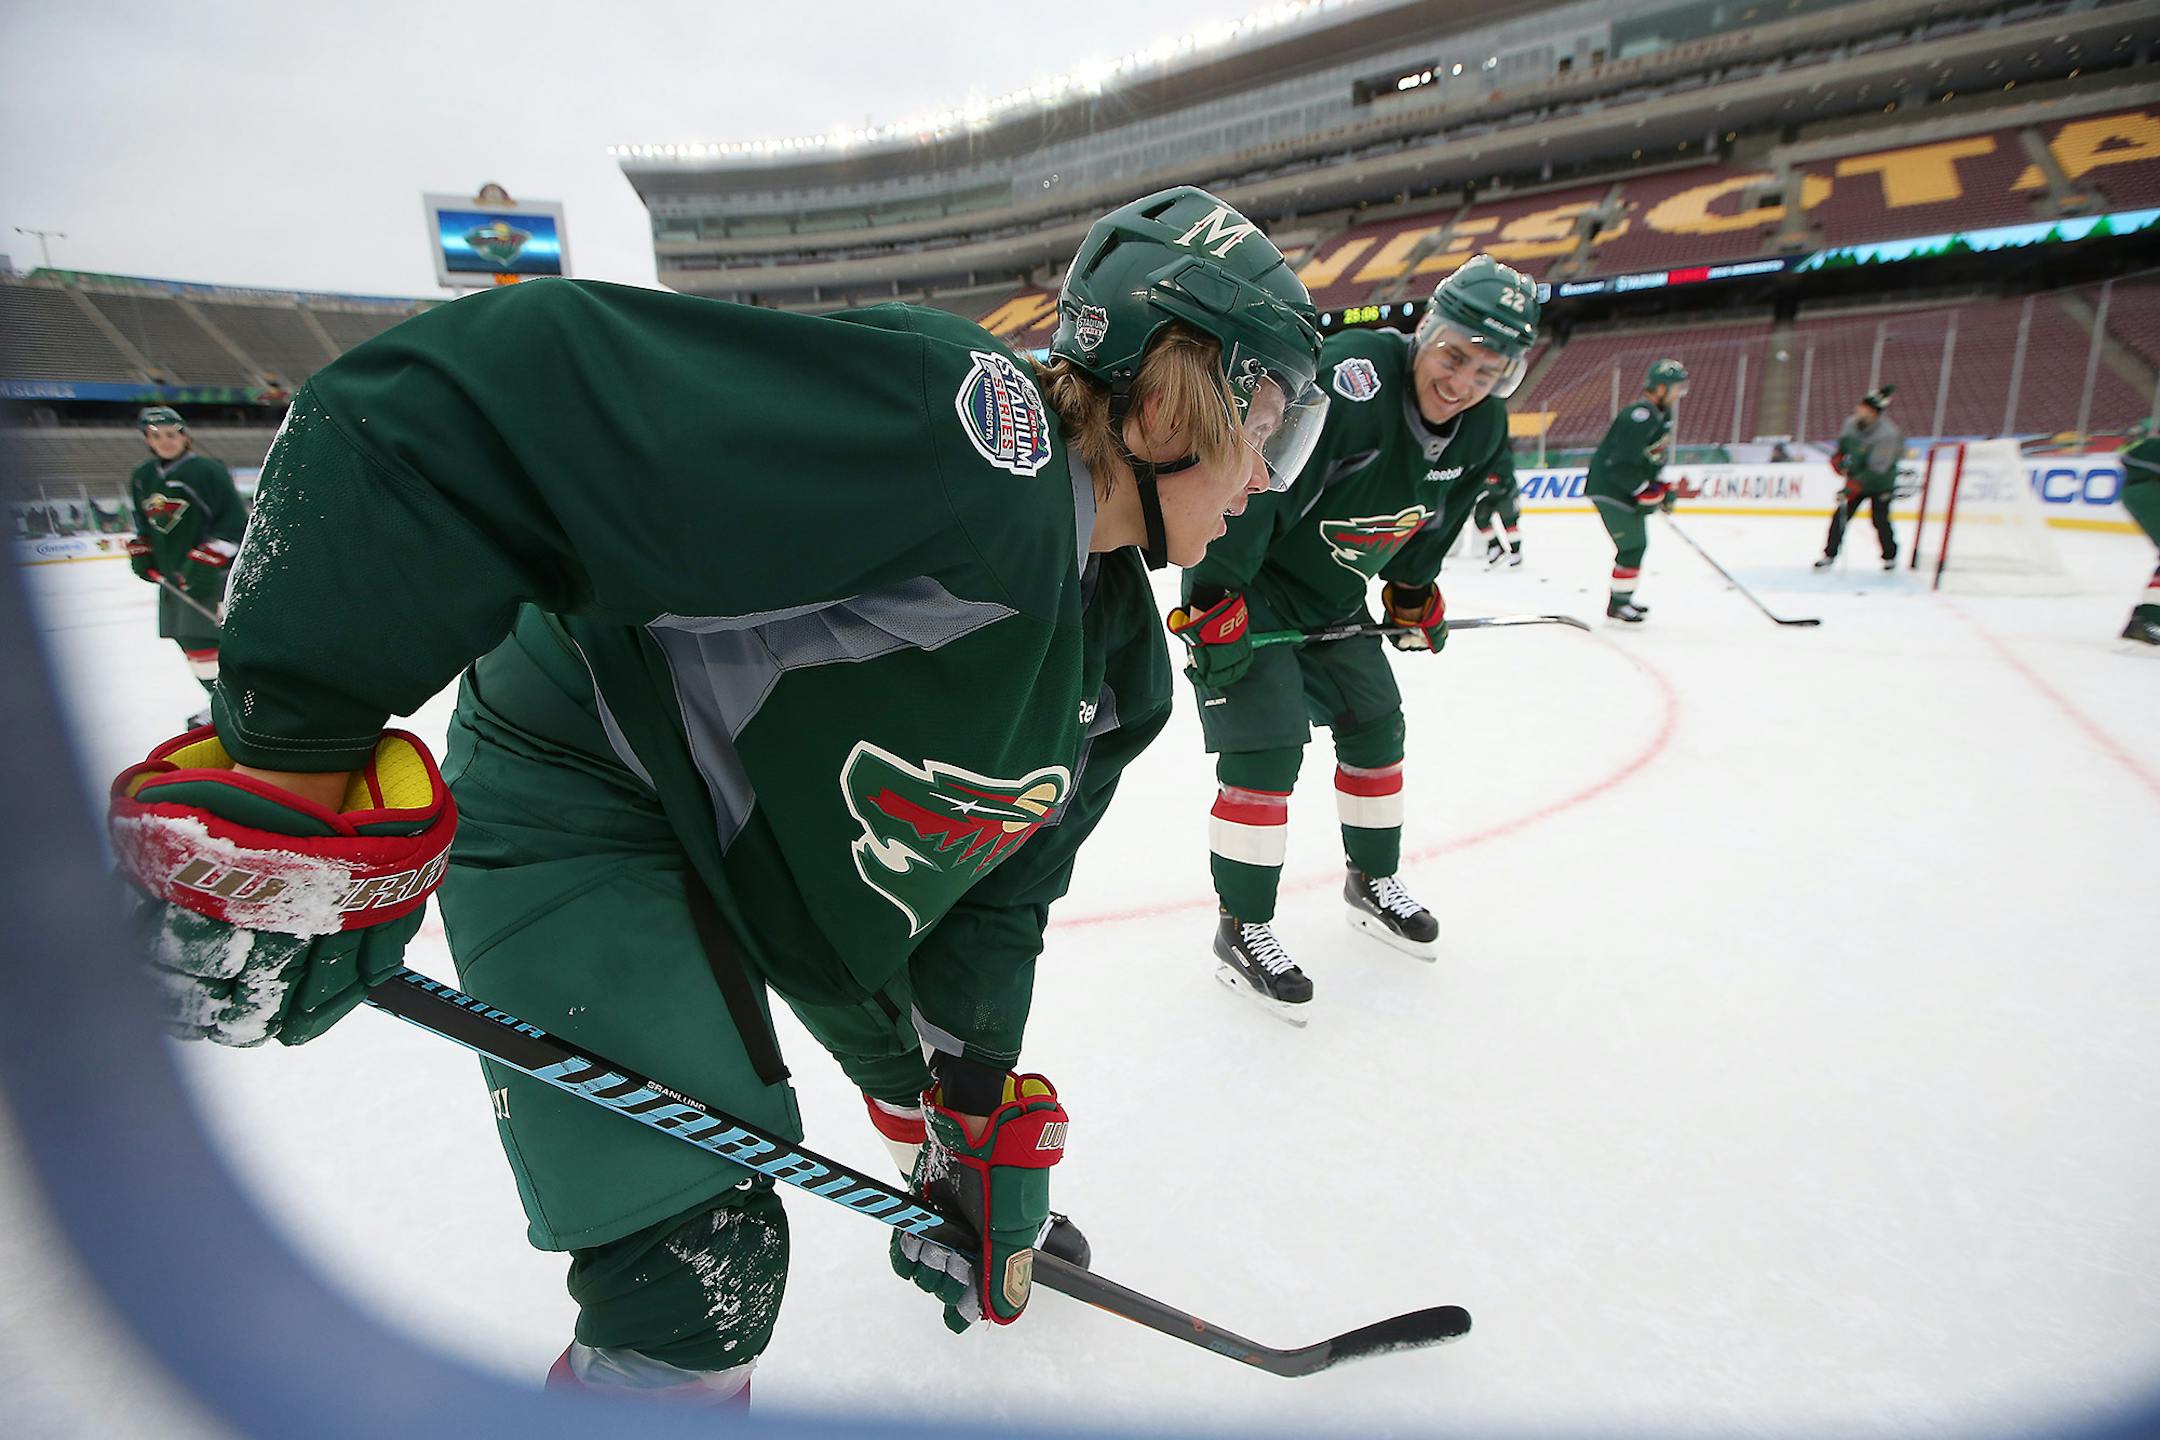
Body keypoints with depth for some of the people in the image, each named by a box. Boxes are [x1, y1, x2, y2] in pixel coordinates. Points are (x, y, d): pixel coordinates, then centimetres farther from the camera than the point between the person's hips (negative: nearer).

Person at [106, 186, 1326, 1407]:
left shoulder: (1119, 655, -4)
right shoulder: (963, 436, -35)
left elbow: (998, 882, 1)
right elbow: (481, 393, -39)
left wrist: (986, 1109, 0)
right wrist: (291, 761, -35)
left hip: (796, 816, 8)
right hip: (581, 802, -8)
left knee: (934, 1050, 23)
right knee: (696, 1265, -9)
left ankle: (955, 1224, 56)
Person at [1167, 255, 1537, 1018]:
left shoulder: (1482, 428, -4)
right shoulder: (1348, 379, -30)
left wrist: (1414, 593, 17)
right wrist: (1216, 605, -31)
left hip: (1333, 593, 8)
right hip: (1245, 580, -8)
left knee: (1375, 726, 12)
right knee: (1267, 746, -13)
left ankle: (1372, 880, 35)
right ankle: (1241, 930, 2)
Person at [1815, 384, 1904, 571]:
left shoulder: (1888, 434, -28)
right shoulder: (1852, 422, -9)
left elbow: (1876, 471, -30)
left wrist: (1852, 488, -35)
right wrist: (1838, 459, -6)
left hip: (1880, 483, -5)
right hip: (1856, 478, 5)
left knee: (1880, 520, -1)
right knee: (1840, 516, -3)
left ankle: (1890, 556, 19)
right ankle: (1830, 555, 3)